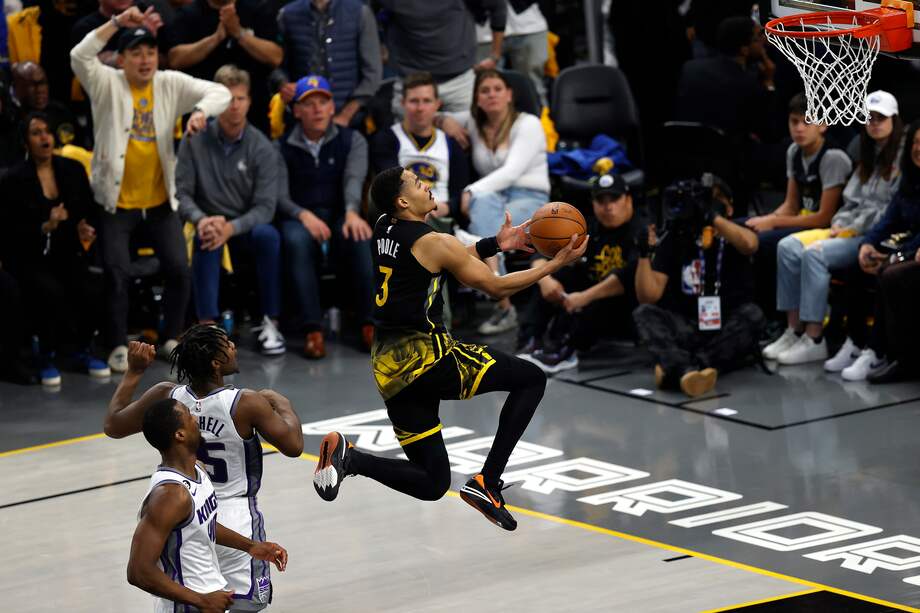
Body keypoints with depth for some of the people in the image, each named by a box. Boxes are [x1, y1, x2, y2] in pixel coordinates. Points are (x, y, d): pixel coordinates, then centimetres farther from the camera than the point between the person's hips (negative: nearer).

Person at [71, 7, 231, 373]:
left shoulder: (171, 84, -2)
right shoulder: (108, 85, -8)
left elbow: (220, 92, -8)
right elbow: (79, 57, -25)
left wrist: (201, 111, -30)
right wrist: (117, 23, -31)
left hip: (160, 201, 2)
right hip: (116, 202, -2)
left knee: (179, 267, -5)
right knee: (117, 270, -13)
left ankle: (172, 339, 13)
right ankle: (118, 346, 0)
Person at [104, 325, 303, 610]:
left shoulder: (166, 397, -10)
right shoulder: (246, 404, -21)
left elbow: (113, 426, 4)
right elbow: (293, 446, -12)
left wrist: (134, 372, 12)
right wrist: (282, 404, 6)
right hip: (235, 518, -4)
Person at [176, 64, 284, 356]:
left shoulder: (262, 148, -6)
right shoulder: (195, 140, -3)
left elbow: (265, 206, -11)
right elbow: (181, 191, -7)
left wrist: (231, 227, -28)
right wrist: (202, 219, -28)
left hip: (245, 231, 0)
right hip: (210, 225, 0)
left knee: (267, 234, -33)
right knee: (206, 236, -35)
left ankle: (270, 323, -23)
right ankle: (207, 326, -37)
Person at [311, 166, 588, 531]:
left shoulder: (383, 229, 13)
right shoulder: (434, 242, -9)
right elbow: (496, 286, -2)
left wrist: (495, 244, 24)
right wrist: (556, 265, 7)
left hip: (389, 368, 8)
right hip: (426, 357, -8)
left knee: (432, 483, 13)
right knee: (532, 378, 6)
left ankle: (349, 456, -10)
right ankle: (487, 483, -3)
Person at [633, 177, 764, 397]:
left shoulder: (735, 235, 4)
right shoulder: (675, 239, 6)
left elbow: (749, 244, -23)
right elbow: (648, 297, -2)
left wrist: (712, 216, -25)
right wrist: (645, 253, -14)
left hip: (730, 330, -1)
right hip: (687, 329, 1)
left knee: (752, 314, -31)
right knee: (644, 313, -23)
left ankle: (676, 370, -46)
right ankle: (687, 370, -54)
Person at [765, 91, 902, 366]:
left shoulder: (902, 157, -6)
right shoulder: (870, 156, 21)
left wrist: (854, 228, -13)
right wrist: (838, 224, 2)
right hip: (850, 229, 9)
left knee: (815, 253, -29)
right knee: (788, 247, -11)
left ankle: (814, 339, -27)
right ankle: (794, 330, -14)